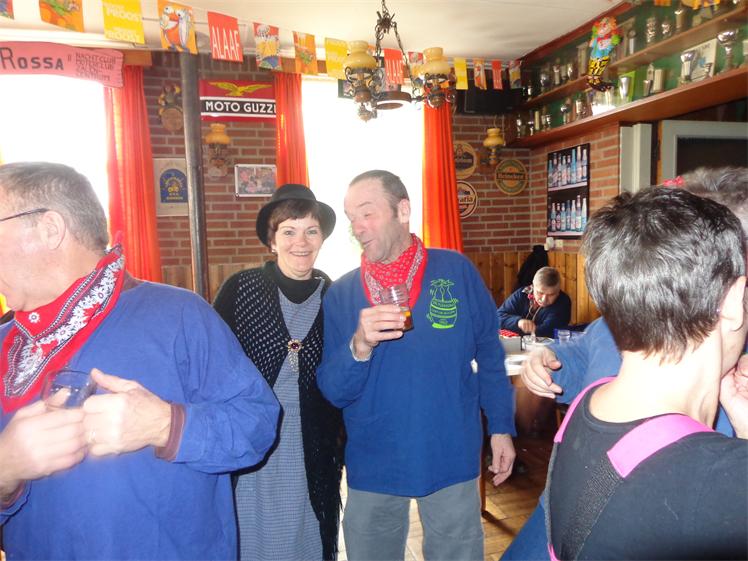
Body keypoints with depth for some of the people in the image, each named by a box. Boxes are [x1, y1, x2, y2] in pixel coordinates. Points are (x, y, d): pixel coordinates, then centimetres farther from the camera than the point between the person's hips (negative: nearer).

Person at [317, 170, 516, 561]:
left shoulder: (457, 271, -7)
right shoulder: (340, 294, -4)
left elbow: (489, 356, 2)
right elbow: (332, 392, -8)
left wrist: (502, 427, 0)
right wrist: (359, 347, -26)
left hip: (451, 460, -1)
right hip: (371, 469, 1)